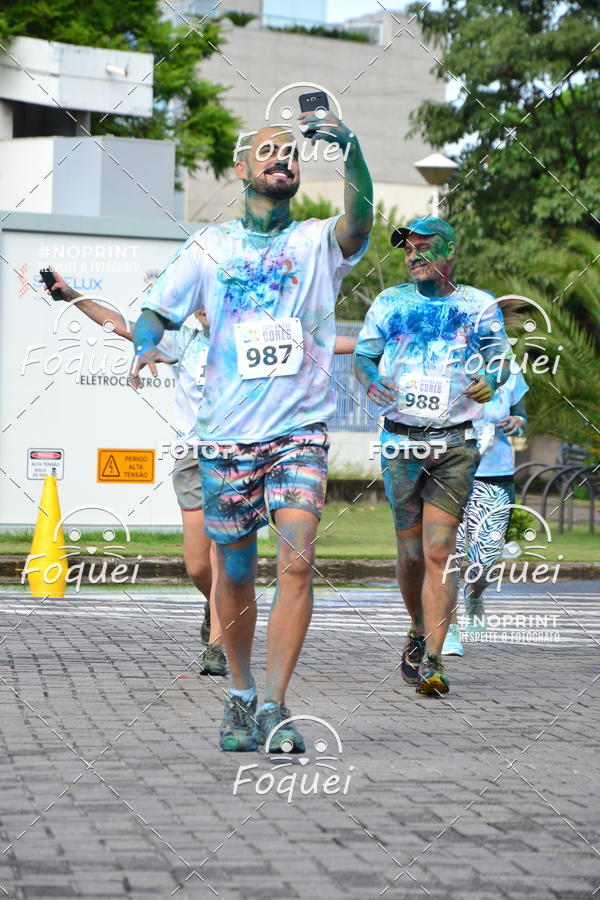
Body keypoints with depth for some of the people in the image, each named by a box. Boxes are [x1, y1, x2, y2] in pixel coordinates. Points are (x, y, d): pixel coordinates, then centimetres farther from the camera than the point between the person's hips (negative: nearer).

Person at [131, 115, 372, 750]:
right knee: (235, 573, 9)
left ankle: (274, 706, -13)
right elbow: (155, 311, 8)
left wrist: (349, 148, -35)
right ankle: (240, 697, 27)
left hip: (300, 432, -1)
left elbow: (359, 220, -17)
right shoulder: (210, 246, 9)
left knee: (296, 563, -16)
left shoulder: (318, 242, 5)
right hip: (227, 434, 1)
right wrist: (146, 347, -16)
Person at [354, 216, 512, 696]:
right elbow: (363, 354, 9)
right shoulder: (389, 303, 12)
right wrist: (372, 380, -15)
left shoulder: (478, 304, 8)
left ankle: (432, 660, -11)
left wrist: (491, 379, -24)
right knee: (411, 551, 6)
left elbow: (500, 353, 0)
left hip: (455, 444, -2)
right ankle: (418, 633, 31)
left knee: (439, 553, -10)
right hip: (400, 440, 2)